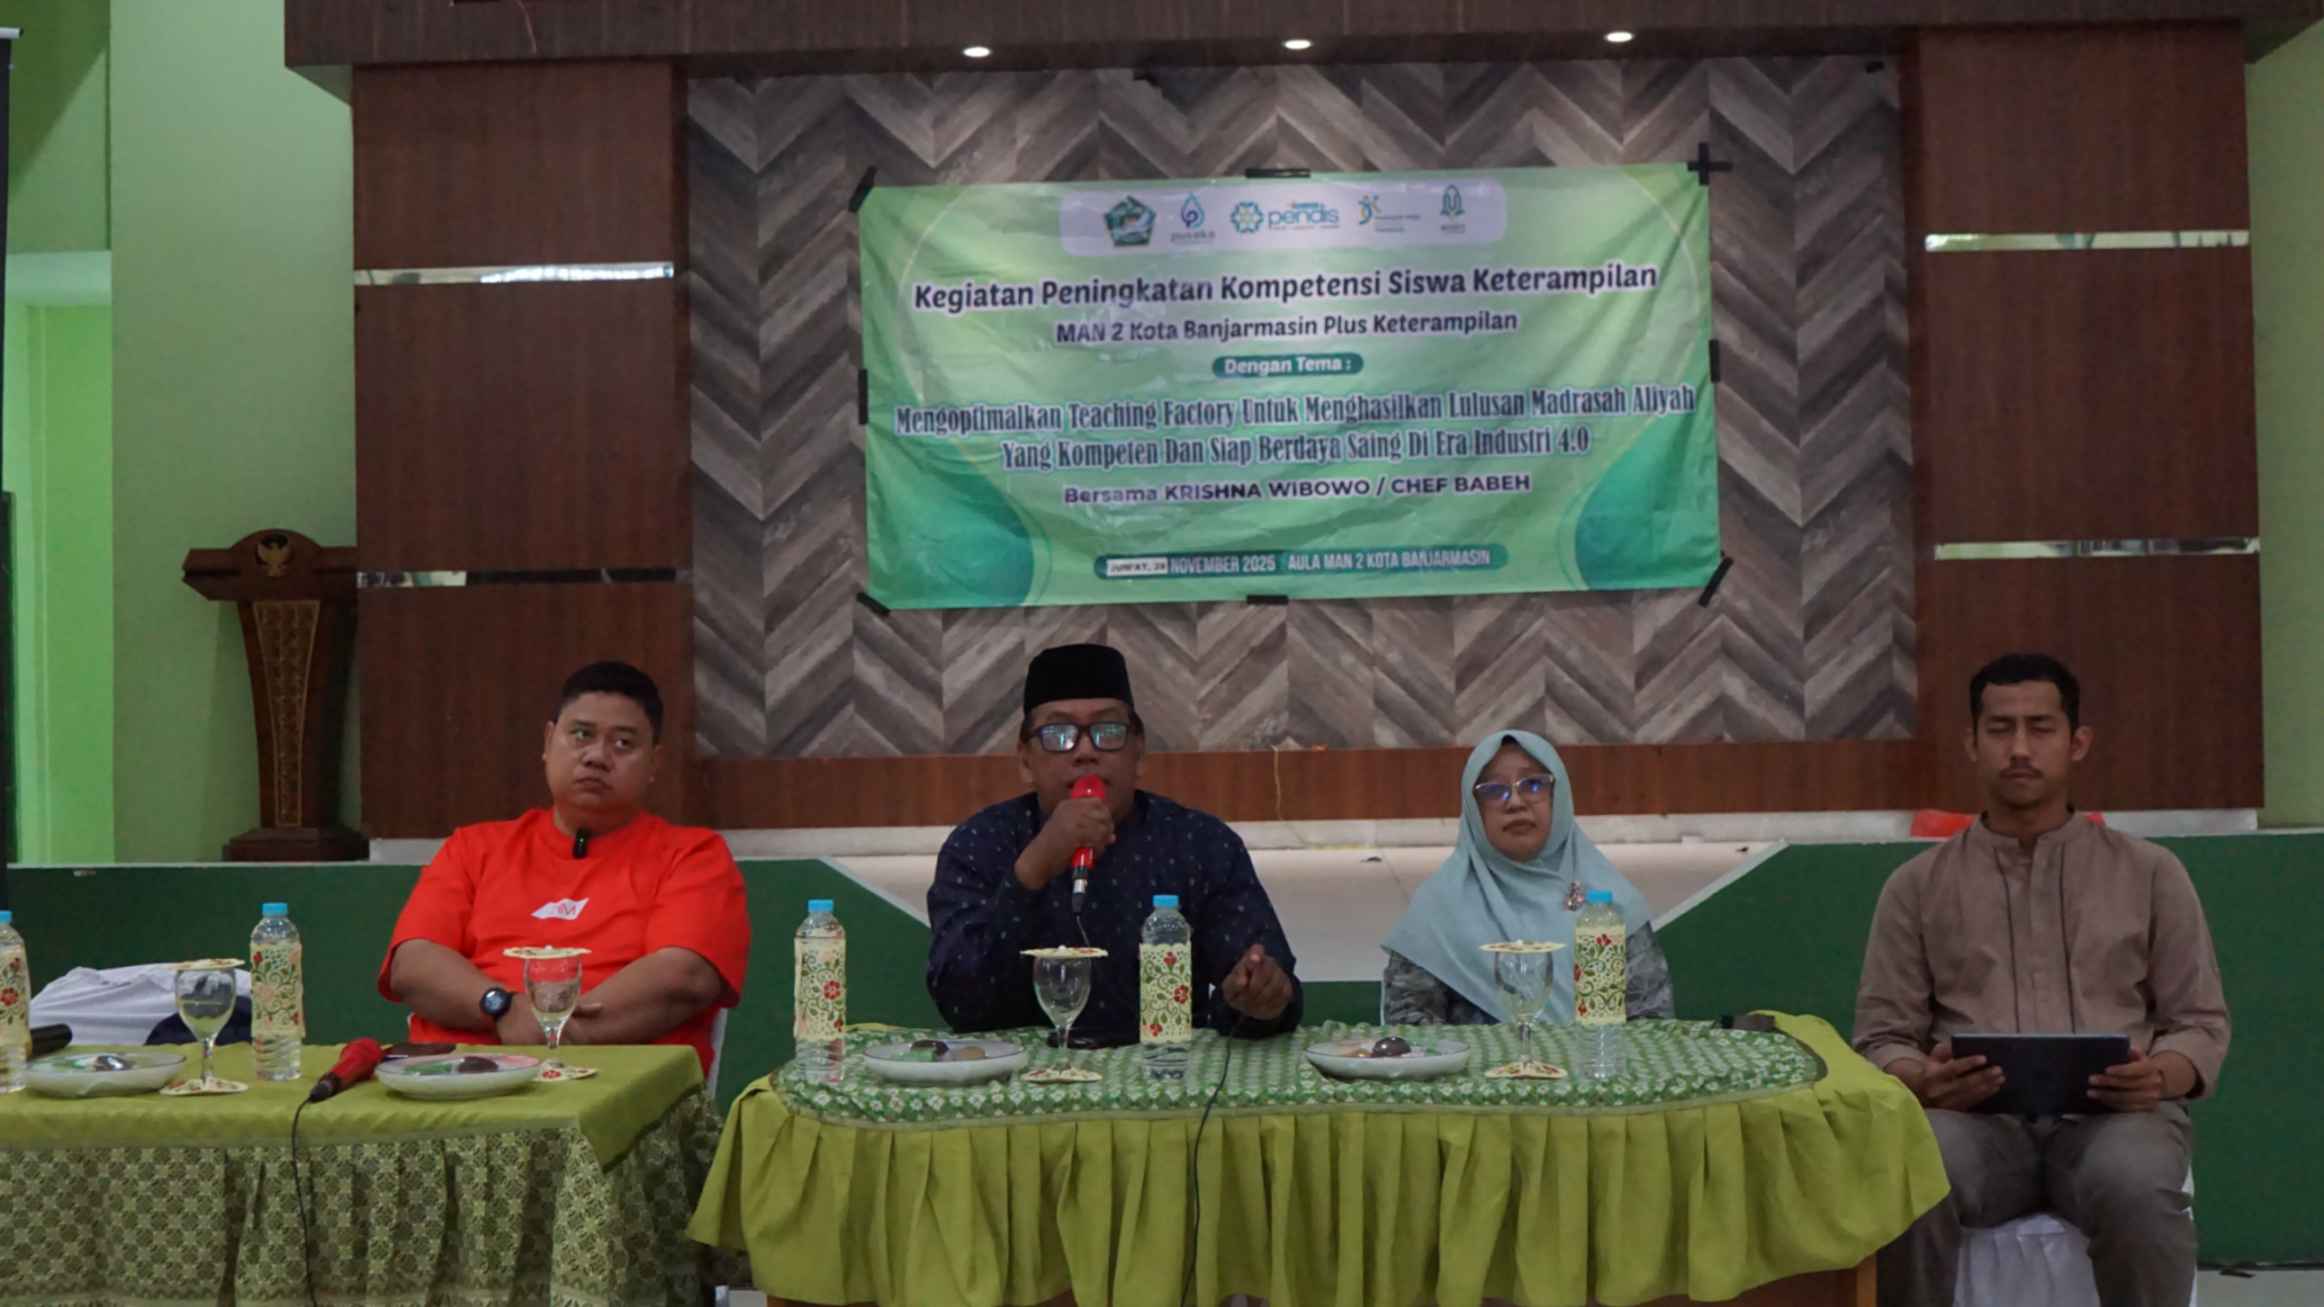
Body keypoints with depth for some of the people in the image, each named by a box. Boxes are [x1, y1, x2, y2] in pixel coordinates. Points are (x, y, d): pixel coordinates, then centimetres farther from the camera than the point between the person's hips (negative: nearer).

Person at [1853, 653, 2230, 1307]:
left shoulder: (2150, 873, 15)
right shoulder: (1917, 885, 14)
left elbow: (2201, 1022, 14)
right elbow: (1882, 1037, 10)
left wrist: (2162, 1075, -11)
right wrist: (1924, 1082, -15)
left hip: (2113, 1109, 1)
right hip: (1976, 1113, 0)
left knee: (2137, 1195, -36)